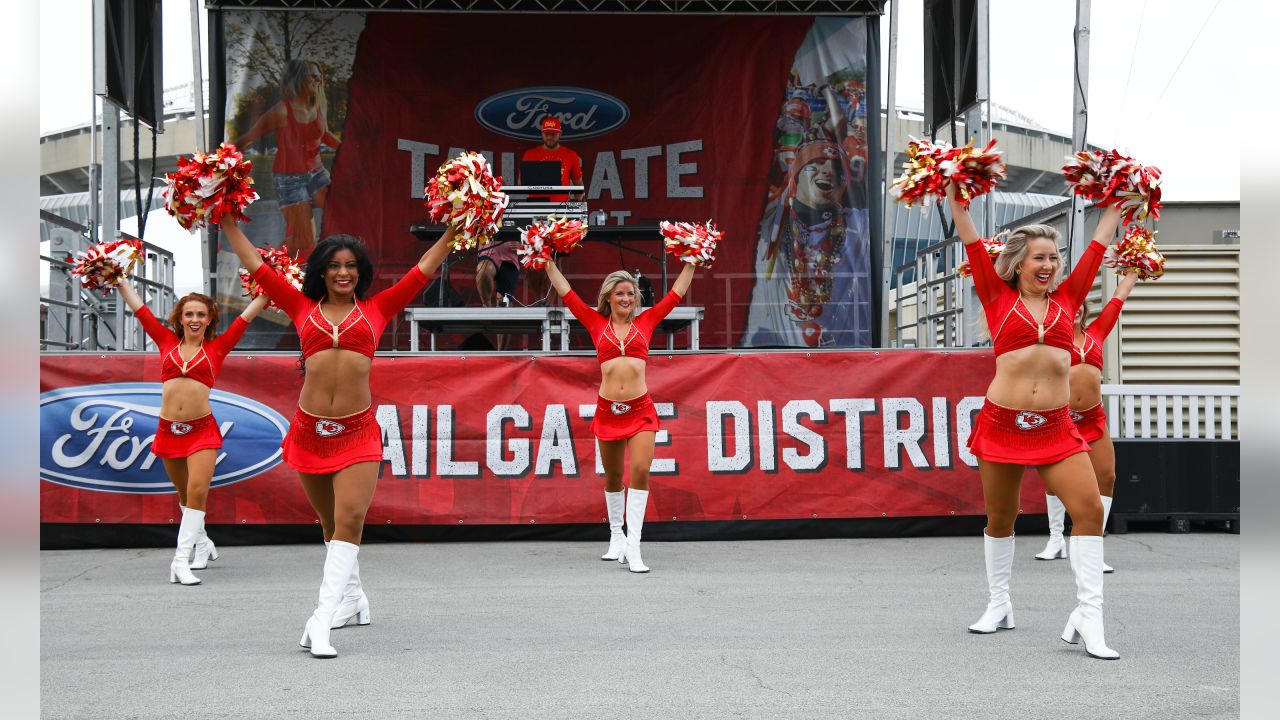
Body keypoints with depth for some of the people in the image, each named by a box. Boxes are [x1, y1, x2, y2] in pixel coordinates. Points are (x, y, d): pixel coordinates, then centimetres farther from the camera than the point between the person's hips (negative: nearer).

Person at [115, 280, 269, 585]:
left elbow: (248, 313, 6)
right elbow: (138, 306, 12)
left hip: (202, 430, -3)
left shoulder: (217, 347, 4)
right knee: (185, 494, 16)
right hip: (169, 430, 3)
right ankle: (201, 542, 36)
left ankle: (181, 560, -17)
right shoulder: (167, 342, 9)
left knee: (197, 492, -16)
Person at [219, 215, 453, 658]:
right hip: (309, 430, 2)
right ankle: (352, 597, 33)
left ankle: (321, 623, -19)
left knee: (350, 521, -15)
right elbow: (256, 266, 15)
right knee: (331, 523, 14)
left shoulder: (376, 308, 8)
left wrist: (454, 230, 10)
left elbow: (424, 268, 11)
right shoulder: (303, 308, 10)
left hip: (358, 432, -2)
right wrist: (228, 223, 18)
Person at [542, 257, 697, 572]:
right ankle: (616, 537, 30)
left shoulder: (645, 322, 9)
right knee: (613, 477, 12)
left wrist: (691, 261, 16)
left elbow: (677, 293, 14)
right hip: (608, 409, 1)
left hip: (641, 409, -1)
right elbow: (565, 292, 10)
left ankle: (633, 547, -14)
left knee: (641, 470, -15)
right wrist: (548, 261, 11)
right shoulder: (597, 324, 8)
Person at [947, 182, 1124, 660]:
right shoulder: (999, 298, 4)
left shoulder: (1066, 299, 10)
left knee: (1090, 509, -13)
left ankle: (1088, 617, -9)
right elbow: (972, 244, 4)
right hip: (1002, 423, -1)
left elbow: (1098, 244, 17)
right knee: (999, 518, 9)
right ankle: (999, 605, 26)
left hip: (1055, 427, 2)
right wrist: (955, 195, 4)